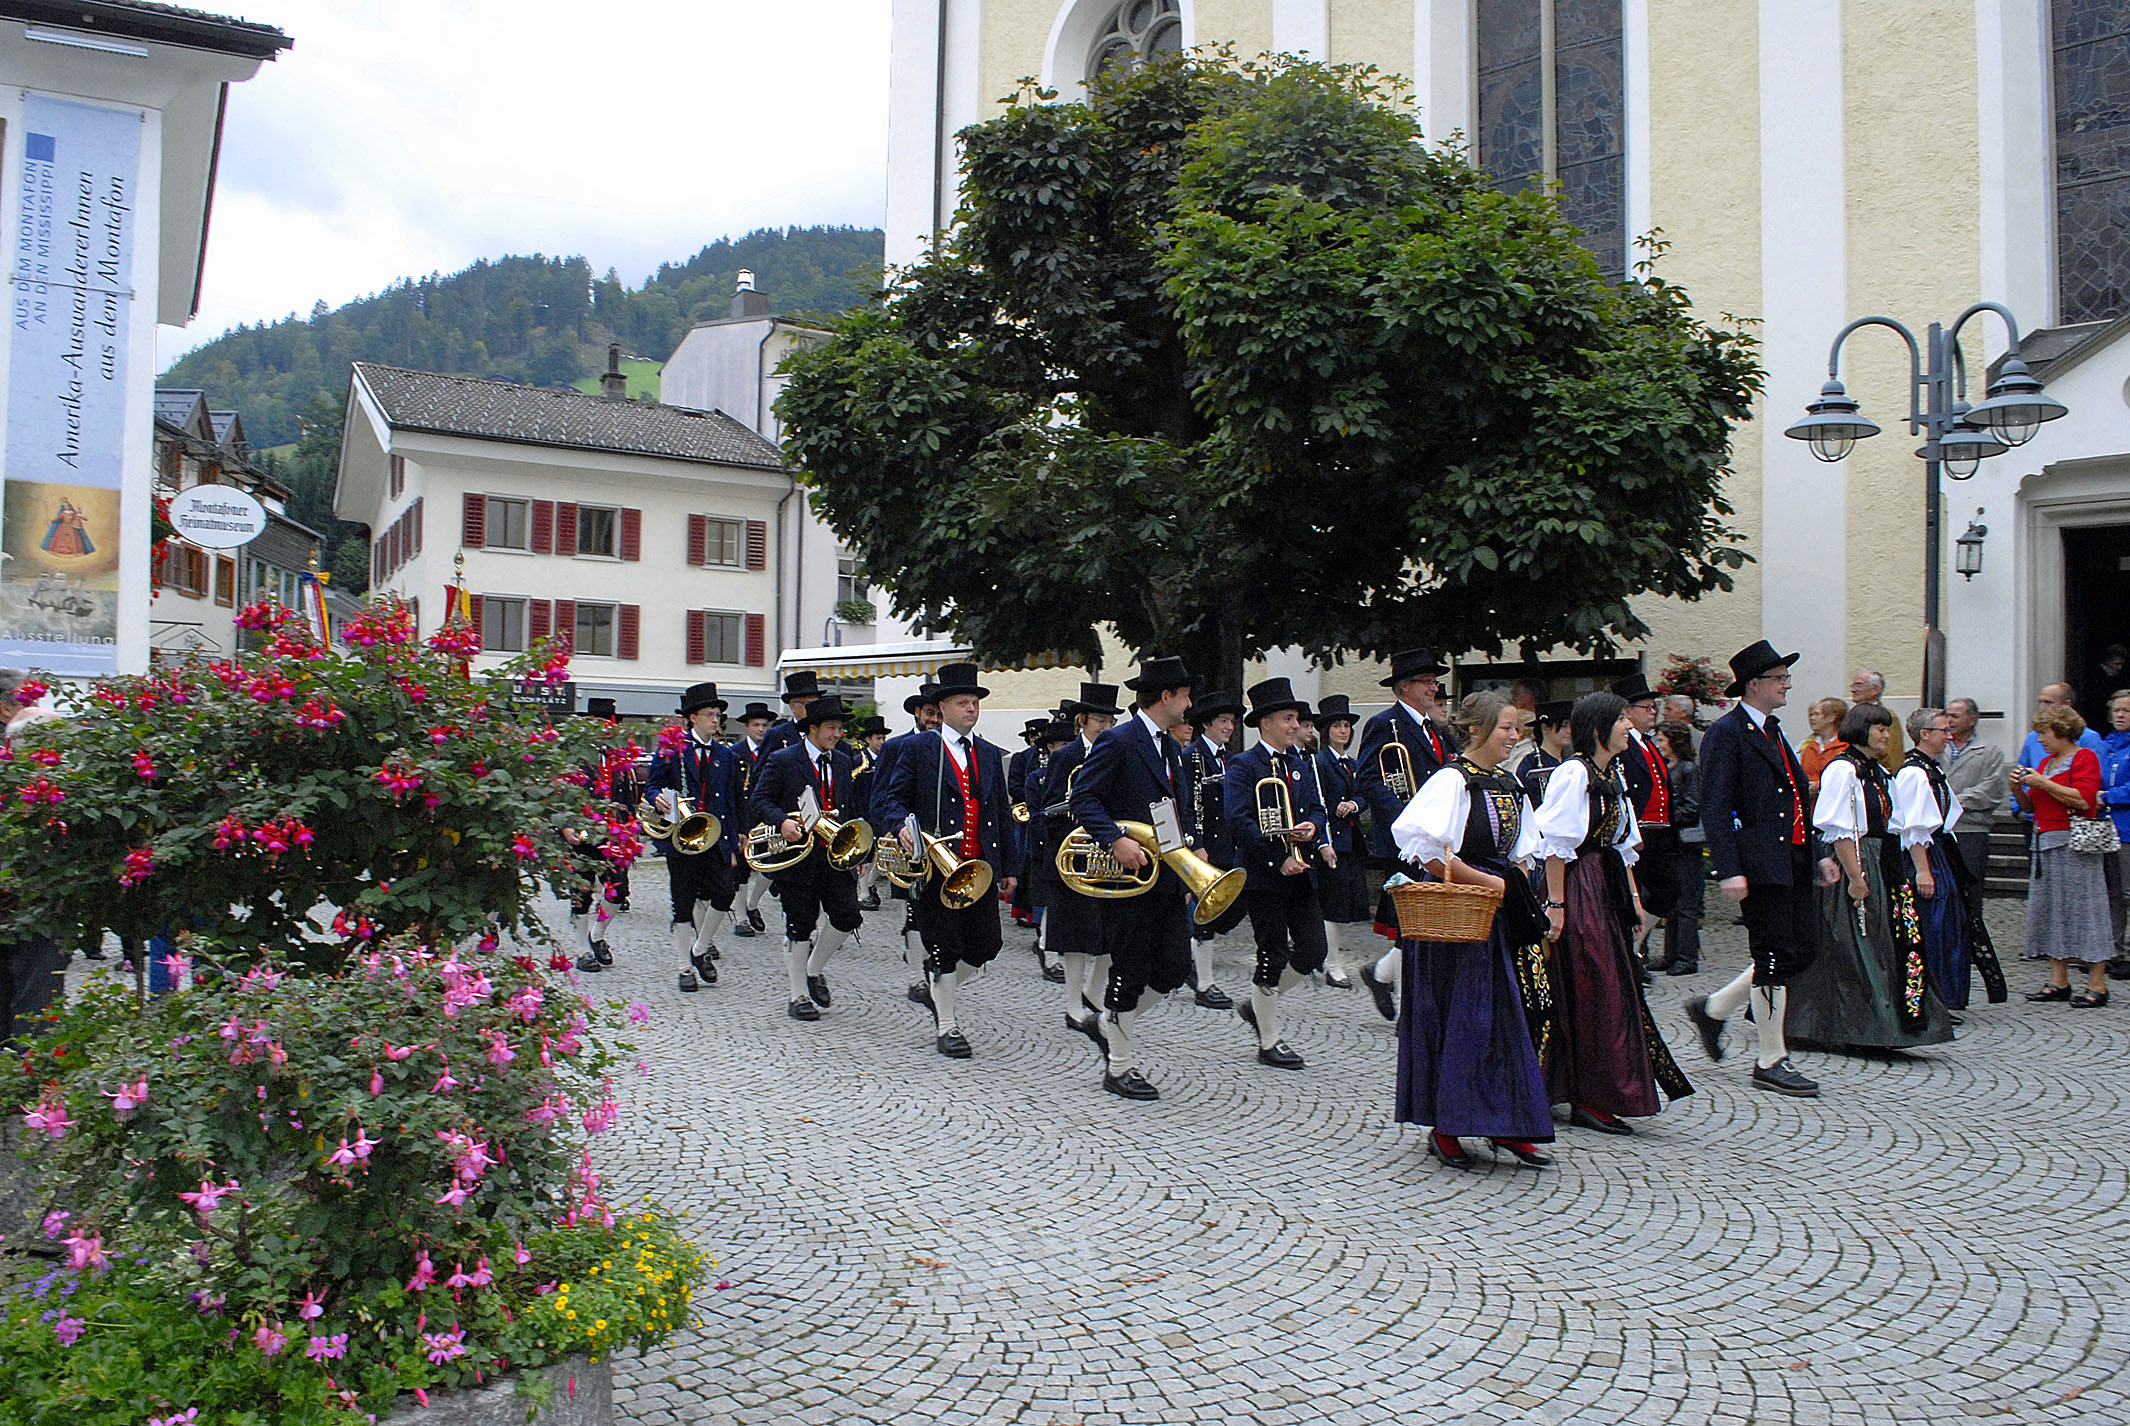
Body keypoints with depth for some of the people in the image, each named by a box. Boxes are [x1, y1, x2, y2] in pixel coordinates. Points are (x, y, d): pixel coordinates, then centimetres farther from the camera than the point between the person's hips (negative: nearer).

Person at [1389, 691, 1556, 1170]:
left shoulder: (1510, 783, 12)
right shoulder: (1452, 780, -12)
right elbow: (1429, 851, -20)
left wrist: (1511, 887, 1)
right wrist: (1490, 884, -14)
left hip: (1499, 914, 8)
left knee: (1508, 1016, 8)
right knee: (1457, 1017, -2)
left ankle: (1505, 1124, 17)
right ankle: (1445, 1128, 9)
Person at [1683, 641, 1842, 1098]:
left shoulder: (1773, 731, 18)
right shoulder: (1725, 733, -11)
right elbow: (1715, 809, -16)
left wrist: (1818, 853, 19)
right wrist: (1728, 871, -22)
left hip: (1793, 861, 9)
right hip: (1759, 864, -9)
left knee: (1804, 948, 10)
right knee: (1775, 958, -3)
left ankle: (1712, 1009, 25)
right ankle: (1771, 1062, 9)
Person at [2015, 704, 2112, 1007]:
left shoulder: (2085, 757, -4)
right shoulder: (2045, 762, 18)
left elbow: (2084, 800, -18)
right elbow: (2031, 807, 21)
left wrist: (2042, 783, -14)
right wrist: (2019, 789, 3)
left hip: (2074, 844, -8)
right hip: (2045, 844, 8)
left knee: (2082, 908, -7)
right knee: (2049, 909, 5)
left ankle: (2097, 985, -2)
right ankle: (2058, 982, 9)